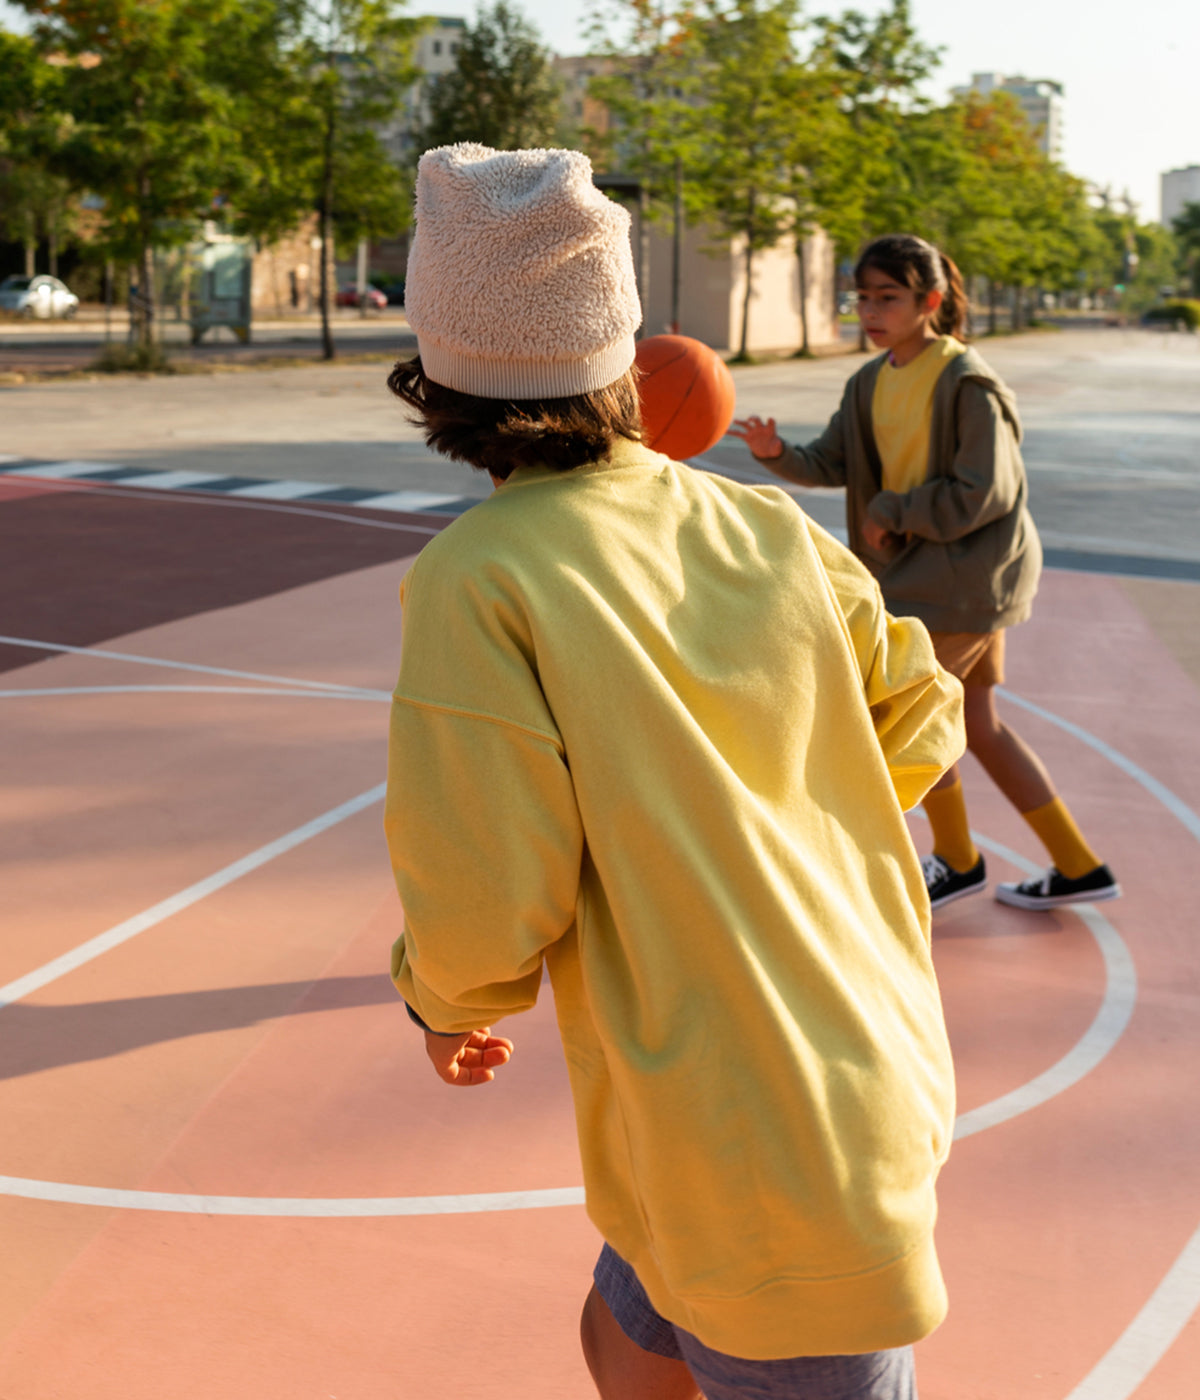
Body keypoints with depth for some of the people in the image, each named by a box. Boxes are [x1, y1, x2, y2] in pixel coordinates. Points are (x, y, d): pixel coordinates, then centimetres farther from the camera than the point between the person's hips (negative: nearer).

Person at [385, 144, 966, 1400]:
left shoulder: (478, 583, -18)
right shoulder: (763, 526, -1)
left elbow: (483, 910, -18)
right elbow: (921, 719, 8)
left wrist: (444, 1004, 4)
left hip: (746, 1154, -7)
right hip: (885, 1081, 7)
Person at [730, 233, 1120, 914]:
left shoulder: (968, 383, -19)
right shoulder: (872, 383, 5)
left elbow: (983, 494, -21)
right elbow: (831, 464, 1)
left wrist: (891, 512, -15)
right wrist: (777, 452, -19)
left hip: (968, 570, -9)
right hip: (924, 569, 9)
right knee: (975, 724, 14)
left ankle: (958, 860, 21)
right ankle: (1079, 866, 24)